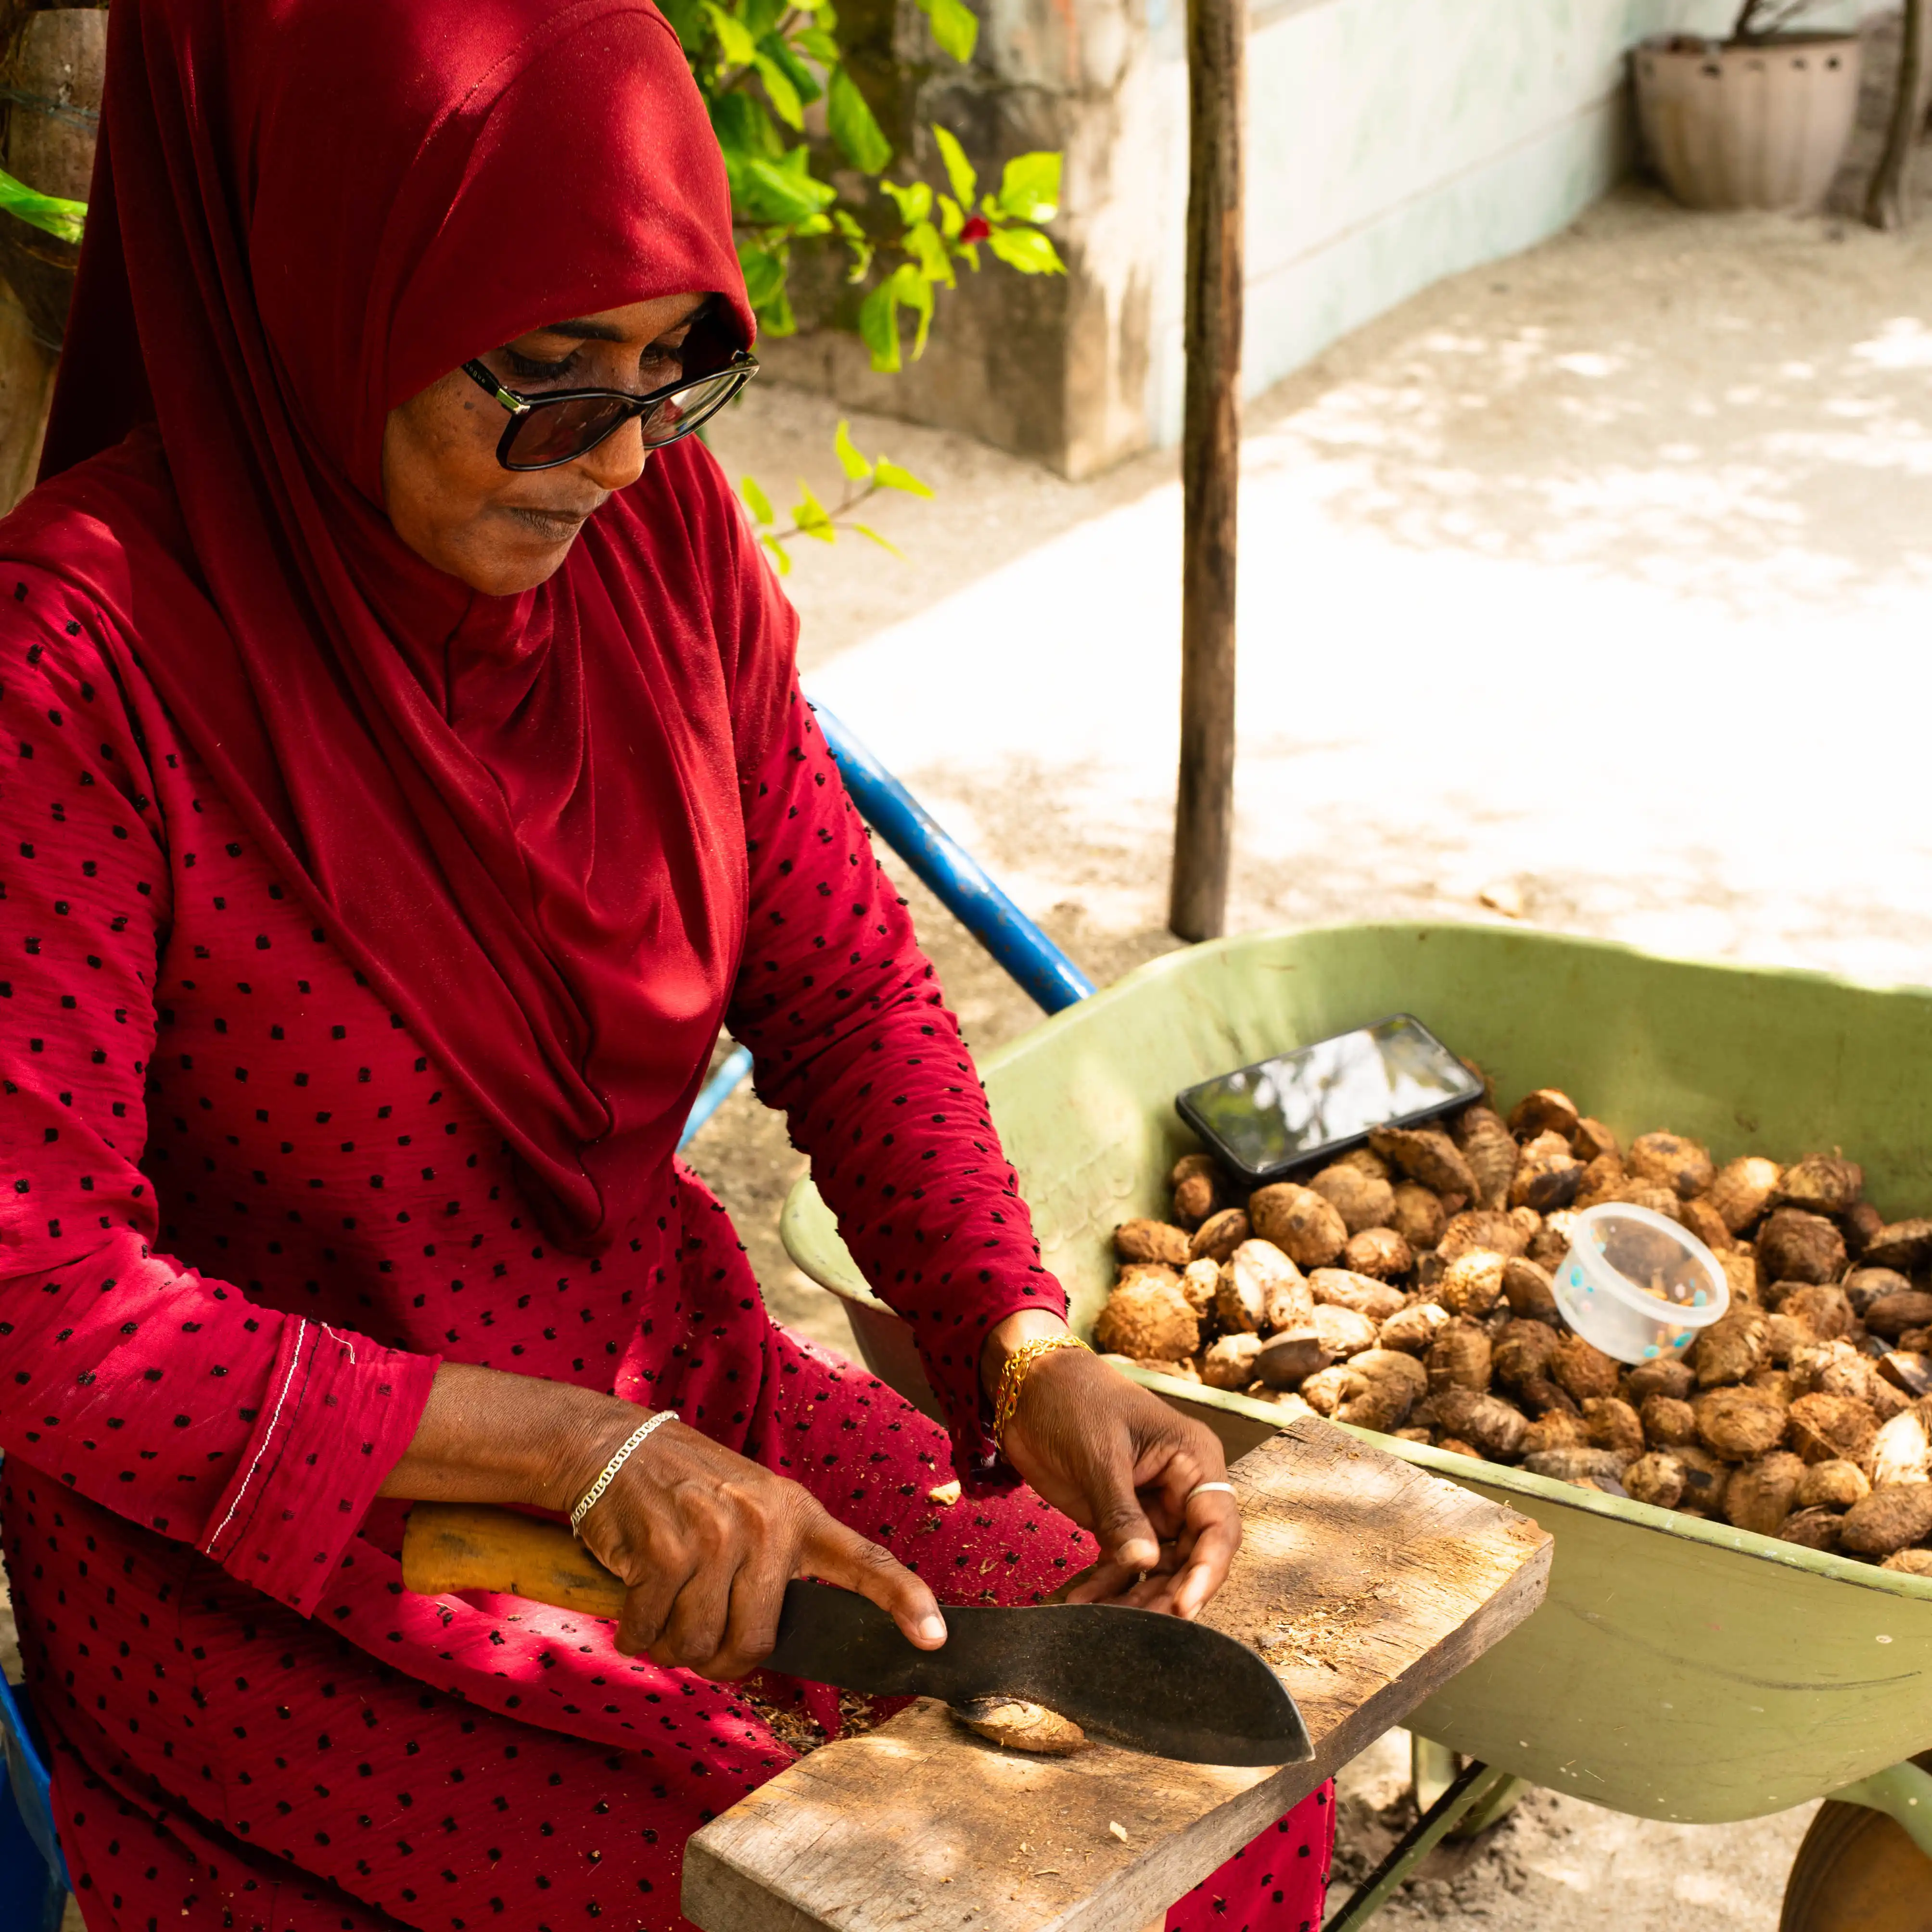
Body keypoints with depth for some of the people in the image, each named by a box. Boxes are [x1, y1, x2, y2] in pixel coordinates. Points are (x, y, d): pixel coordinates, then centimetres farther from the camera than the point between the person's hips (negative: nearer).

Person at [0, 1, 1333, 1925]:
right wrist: (584, 1453, -26)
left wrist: (1023, 1345, -14)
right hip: (257, 1536, -5)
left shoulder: (663, 531, -5)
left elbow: (840, 985, 2)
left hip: (665, 1386, 6)